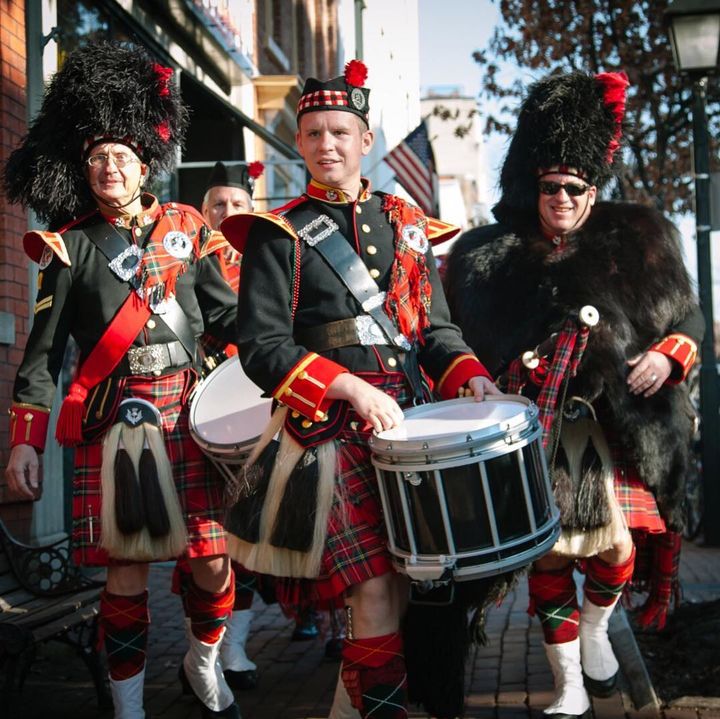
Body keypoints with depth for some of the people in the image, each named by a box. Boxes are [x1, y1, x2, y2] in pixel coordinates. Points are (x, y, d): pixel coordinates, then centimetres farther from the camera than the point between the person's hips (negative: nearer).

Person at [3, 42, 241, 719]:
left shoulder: (183, 229, 10)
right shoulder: (69, 246, 4)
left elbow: (225, 315, 14)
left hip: (187, 415, 2)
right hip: (113, 424, -2)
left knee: (212, 560, 3)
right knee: (126, 569, 0)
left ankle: (203, 662, 31)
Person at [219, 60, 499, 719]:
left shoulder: (406, 224, 12)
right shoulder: (280, 235, -2)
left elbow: (435, 328, 16)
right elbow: (262, 348, -10)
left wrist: (469, 377, -4)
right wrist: (350, 387, -21)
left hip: (409, 423, 5)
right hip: (333, 436, -5)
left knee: (407, 580, 11)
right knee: (376, 593, -10)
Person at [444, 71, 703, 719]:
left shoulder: (637, 241, 5)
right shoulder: (487, 257, 4)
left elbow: (685, 317, 10)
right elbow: (466, 344, 8)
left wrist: (668, 357, -8)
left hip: (615, 428, 0)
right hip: (533, 435, 0)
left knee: (615, 543, -5)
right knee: (548, 551, 3)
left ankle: (596, 628, 30)